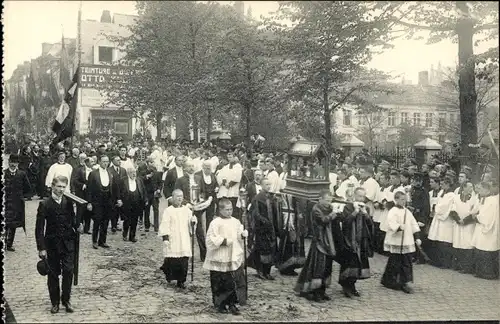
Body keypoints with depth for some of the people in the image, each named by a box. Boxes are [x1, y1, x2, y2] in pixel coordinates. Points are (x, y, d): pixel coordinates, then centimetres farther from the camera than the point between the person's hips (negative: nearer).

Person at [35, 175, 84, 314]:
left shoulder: (69, 202, 2)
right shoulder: (45, 204, -7)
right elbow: (39, 228, -8)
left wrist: (78, 226, -7)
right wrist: (41, 248, -12)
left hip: (68, 243, 2)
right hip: (52, 244, -2)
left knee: (68, 271, -2)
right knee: (53, 274, 8)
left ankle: (66, 300, 15)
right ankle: (55, 302, 21)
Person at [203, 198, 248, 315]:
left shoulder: (236, 222, 8)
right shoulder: (215, 223, -8)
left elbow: (239, 236, 18)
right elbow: (210, 240, -12)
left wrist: (243, 235, -4)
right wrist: (224, 241, -20)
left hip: (234, 258, 4)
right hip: (220, 260, -4)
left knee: (236, 282, 0)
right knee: (220, 284, 5)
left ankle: (232, 304, 13)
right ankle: (220, 304, 21)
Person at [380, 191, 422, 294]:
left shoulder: (407, 212, 11)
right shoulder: (393, 212, -8)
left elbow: (413, 225, 13)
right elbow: (391, 224, -22)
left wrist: (417, 238, 9)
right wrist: (399, 227, -41)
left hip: (407, 243, 6)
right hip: (395, 242, -5)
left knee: (407, 263, 4)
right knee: (394, 263, 3)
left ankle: (407, 283, 8)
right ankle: (387, 280, 19)